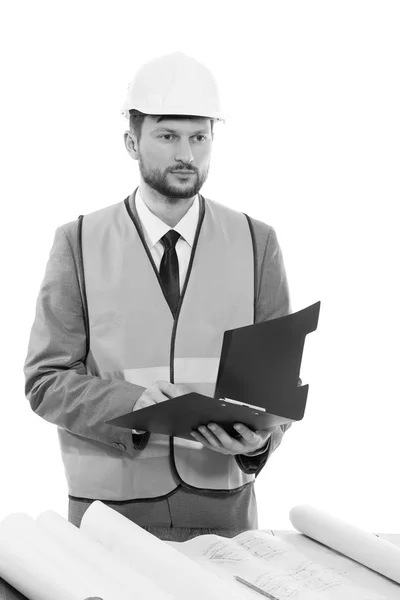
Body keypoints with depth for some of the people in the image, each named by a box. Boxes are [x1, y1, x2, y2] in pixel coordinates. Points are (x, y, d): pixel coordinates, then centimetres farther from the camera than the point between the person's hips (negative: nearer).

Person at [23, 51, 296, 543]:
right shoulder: (79, 244, 0)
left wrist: (260, 439, -19)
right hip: (111, 502, -1)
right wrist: (132, 403, -22)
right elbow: (46, 380, -4)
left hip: (224, 506, 1)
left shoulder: (255, 243, 3)